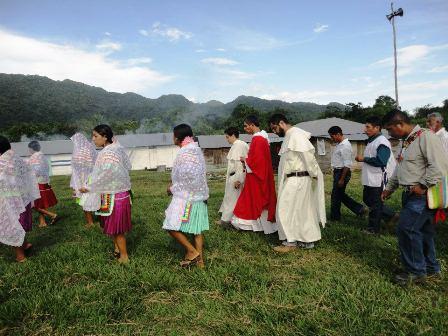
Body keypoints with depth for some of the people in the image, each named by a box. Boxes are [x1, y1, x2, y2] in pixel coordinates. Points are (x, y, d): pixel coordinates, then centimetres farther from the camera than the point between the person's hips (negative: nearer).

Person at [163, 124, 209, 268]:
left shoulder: (185, 153, -18)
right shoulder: (196, 149, 11)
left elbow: (187, 178, -22)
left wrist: (172, 188, -8)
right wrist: (175, 183, 13)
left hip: (186, 197, -10)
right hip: (198, 196, 10)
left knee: (172, 227, -2)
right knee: (196, 229, 13)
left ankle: (193, 252, 2)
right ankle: (199, 259, 20)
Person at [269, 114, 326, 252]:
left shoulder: (296, 134, -16)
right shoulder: (289, 136, 16)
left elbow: (308, 155, -20)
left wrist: (315, 174, -12)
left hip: (296, 179, -10)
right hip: (293, 179, 10)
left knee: (286, 210, -4)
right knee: (303, 210, 14)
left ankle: (290, 242, 6)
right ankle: (308, 240, 23)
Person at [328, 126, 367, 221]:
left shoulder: (345, 146, -19)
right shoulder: (339, 144, 11)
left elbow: (347, 165, -21)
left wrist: (342, 179, -21)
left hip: (342, 172, -10)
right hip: (337, 172, 10)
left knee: (336, 195, 2)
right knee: (340, 194, 15)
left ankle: (334, 217, 16)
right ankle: (359, 209, 23)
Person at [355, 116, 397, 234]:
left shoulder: (382, 142, -17)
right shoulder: (371, 141, 13)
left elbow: (380, 161, -27)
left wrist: (363, 159, -19)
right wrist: (363, 159, 9)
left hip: (378, 179, -10)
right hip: (369, 179, 10)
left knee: (375, 204, 2)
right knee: (367, 200, 19)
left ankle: (373, 228, 16)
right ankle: (391, 216, 30)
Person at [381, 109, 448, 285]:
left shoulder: (426, 137, -14)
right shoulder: (407, 142, 16)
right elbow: (400, 168, 26)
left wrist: (423, 185, -21)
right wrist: (389, 188, 29)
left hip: (422, 196, -9)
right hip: (410, 195, 9)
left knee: (406, 229, -9)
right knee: (421, 231, 15)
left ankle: (416, 271, 7)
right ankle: (431, 268, 29)